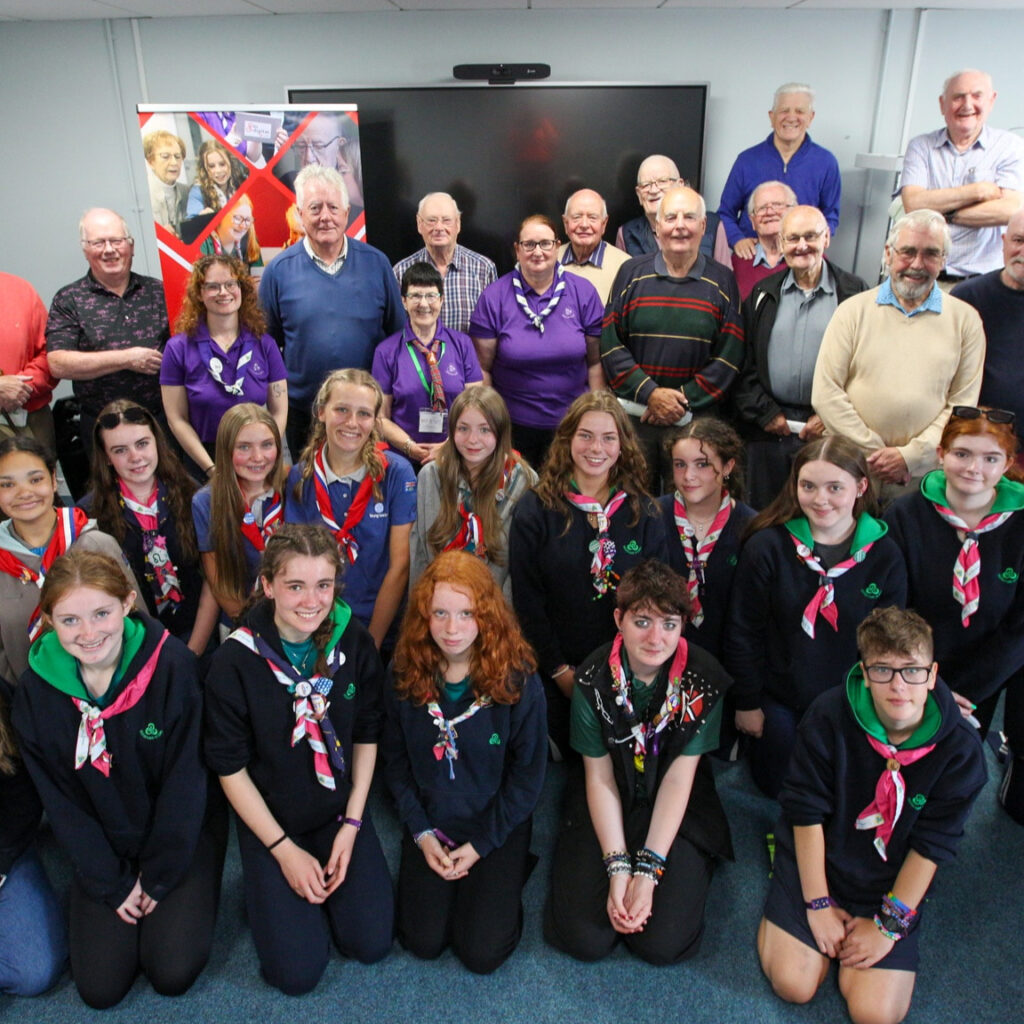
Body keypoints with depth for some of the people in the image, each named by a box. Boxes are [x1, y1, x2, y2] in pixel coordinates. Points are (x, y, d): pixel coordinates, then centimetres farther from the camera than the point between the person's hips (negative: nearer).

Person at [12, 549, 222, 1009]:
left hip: (182, 835, -2)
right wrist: (112, 882, -5)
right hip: (103, 846, 3)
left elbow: (185, 781, -15)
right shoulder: (35, 692, -13)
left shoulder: (172, 665, -23)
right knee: (100, 988, -2)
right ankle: (129, 896, 24)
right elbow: (61, 802, -4)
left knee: (173, 974, -11)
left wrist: (158, 877, -10)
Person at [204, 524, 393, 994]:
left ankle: (335, 865, 23)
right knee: (298, 971, -6)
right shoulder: (235, 661, -20)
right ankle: (271, 885, 21)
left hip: (340, 811, 2)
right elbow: (230, 767, -12)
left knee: (371, 943, -3)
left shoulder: (354, 642, -12)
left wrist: (352, 823, -6)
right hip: (269, 818, -2)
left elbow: (367, 735, -1)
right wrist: (284, 850, -11)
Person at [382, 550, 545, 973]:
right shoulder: (404, 676, -11)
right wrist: (420, 832, -7)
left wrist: (481, 844, -10)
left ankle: (507, 874, 20)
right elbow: (395, 762, 0)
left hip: (497, 826, -2)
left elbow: (528, 774, -10)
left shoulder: (518, 679, -19)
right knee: (423, 942, -4)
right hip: (430, 824, 2)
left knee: (483, 953, -7)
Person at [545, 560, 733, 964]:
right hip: (608, 807, 1)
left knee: (665, 944, -14)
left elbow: (678, 780, -14)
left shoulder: (703, 680, -17)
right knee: (584, 939, -12)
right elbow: (599, 778, -10)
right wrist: (617, 867, -18)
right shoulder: (593, 679, -15)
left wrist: (647, 871, -19)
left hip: (678, 810, 0)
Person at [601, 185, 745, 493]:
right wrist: (649, 393, -12)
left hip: (696, 420, 0)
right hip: (633, 418, 0)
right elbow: (610, 343, -2)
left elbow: (730, 355, -1)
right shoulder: (631, 274, 5)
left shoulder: (722, 282, 5)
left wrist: (685, 399, -11)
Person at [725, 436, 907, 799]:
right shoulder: (767, 546, -17)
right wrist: (747, 702, -4)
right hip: (780, 698, -2)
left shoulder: (885, 555, -10)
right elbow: (742, 631, -9)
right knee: (778, 786, 10)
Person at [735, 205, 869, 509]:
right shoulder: (763, 294, 10)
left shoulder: (854, 293, 3)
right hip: (768, 429, 2)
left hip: (829, 430, -2)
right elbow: (743, 363, 7)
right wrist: (764, 413, -3)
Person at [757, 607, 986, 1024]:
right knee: (793, 985, -8)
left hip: (893, 884, 1)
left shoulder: (960, 749, -17)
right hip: (815, 857, -1)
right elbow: (807, 813, -13)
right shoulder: (829, 716, -21)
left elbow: (931, 846, -9)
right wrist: (818, 903, -11)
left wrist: (890, 923, -8)